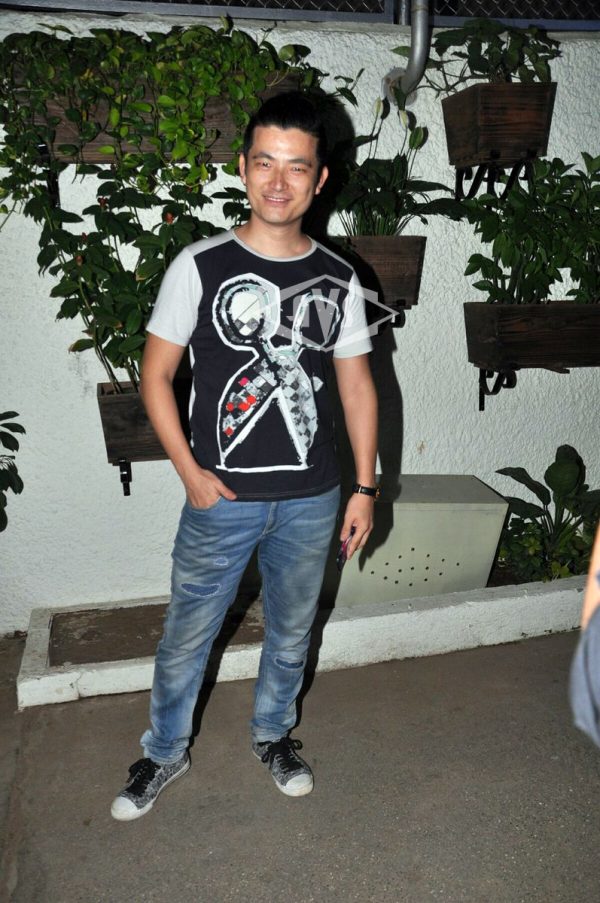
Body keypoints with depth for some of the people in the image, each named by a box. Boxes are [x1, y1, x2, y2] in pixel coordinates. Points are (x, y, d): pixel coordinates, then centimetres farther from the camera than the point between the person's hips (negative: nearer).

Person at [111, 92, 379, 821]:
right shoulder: (200, 266, -7)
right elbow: (155, 375, -4)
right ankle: (164, 753, 38)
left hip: (311, 501, 3)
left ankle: (273, 734, 46)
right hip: (221, 500, -2)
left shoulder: (337, 279, 0)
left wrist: (364, 487, 2)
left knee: (291, 633, 20)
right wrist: (189, 471, -11)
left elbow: (356, 385, 5)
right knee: (186, 638, 13)